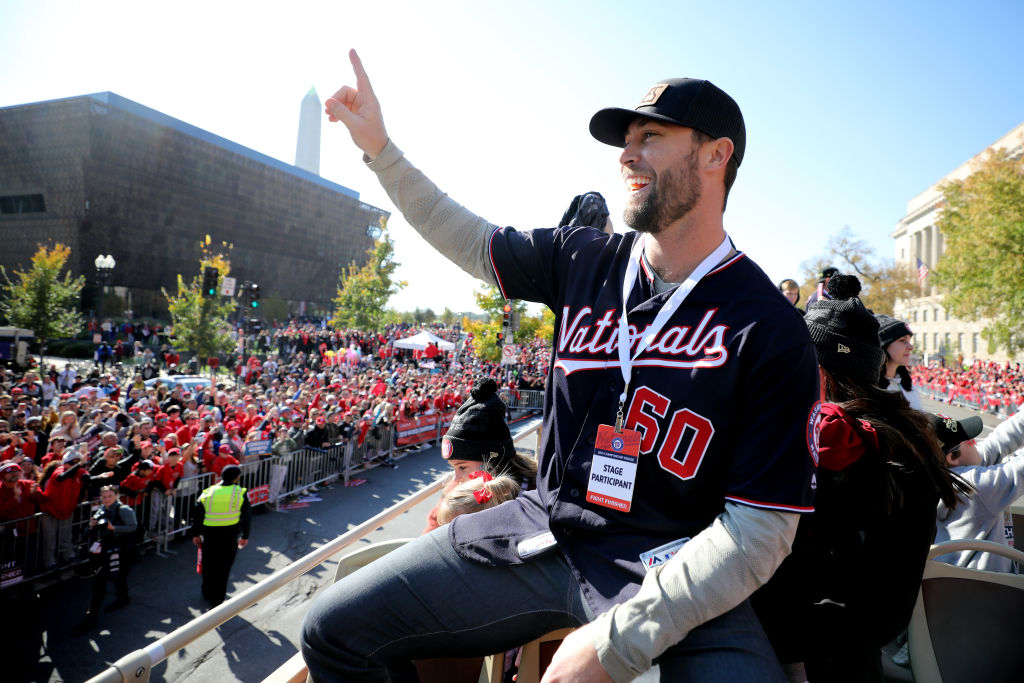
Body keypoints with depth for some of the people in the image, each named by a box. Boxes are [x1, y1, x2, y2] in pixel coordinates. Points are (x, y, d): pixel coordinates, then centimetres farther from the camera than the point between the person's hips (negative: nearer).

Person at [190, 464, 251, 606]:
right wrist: (245, 536, 8)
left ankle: (208, 594, 35)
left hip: (209, 534, 2)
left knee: (209, 564, 19)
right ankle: (218, 598, 16)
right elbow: (246, 516, -1)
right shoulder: (240, 493, -4)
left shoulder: (208, 492, 2)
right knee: (224, 566, 10)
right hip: (230, 535, -2)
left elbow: (197, 514, 5)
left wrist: (196, 534, 15)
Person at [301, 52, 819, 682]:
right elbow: (470, 240, 17)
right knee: (334, 631, -2)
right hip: (543, 532, 4)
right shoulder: (583, 258, 3)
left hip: (672, 574, -3)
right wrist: (379, 146, 13)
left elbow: (758, 531, -15)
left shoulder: (770, 330, -12)